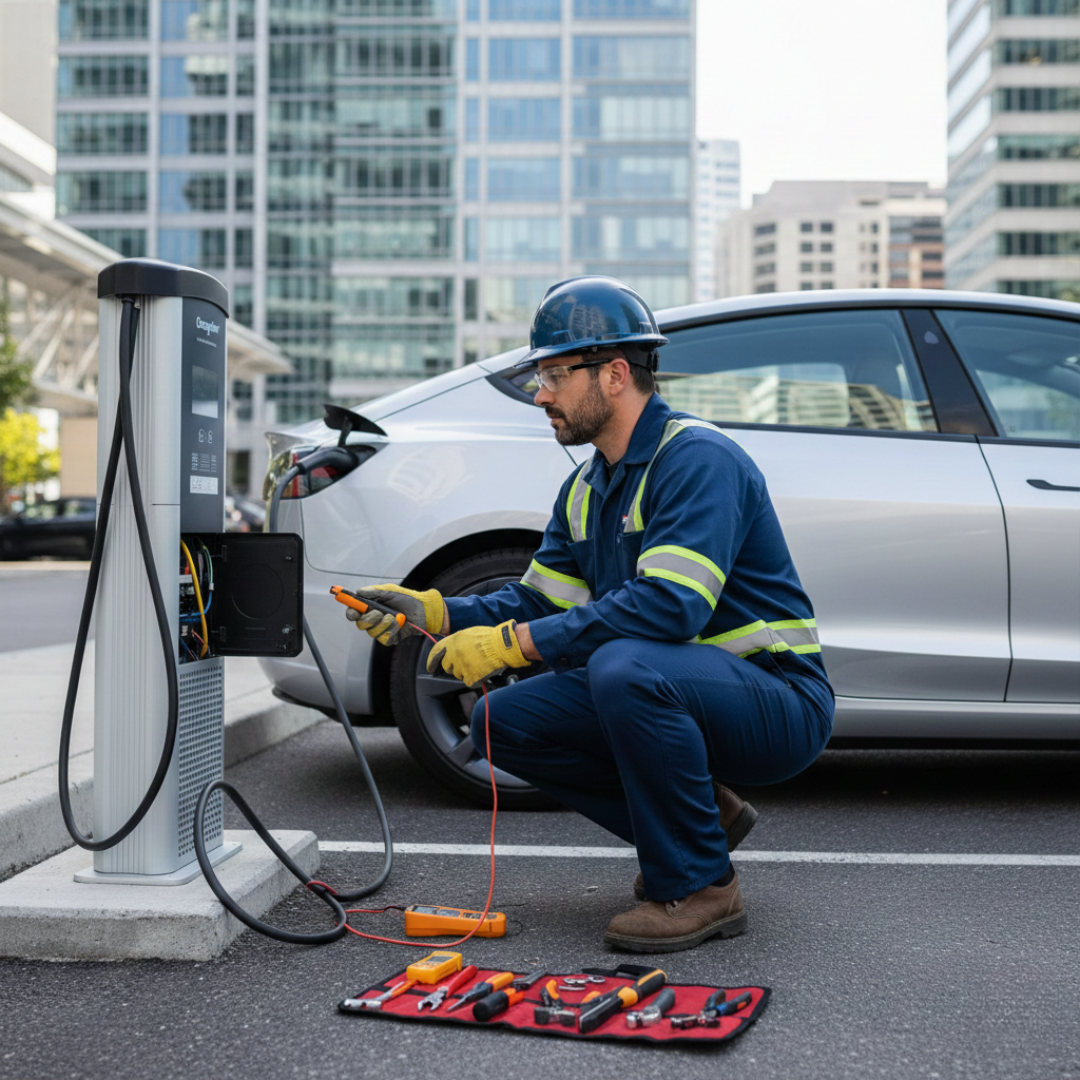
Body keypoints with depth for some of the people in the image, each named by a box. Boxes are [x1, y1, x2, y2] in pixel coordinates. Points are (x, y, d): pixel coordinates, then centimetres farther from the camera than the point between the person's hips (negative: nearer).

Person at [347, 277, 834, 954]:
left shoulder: (698, 459, -19)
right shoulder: (587, 489, 11)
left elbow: (670, 605, -32)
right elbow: (537, 601, 9)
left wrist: (515, 642, -30)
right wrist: (435, 613, -8)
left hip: (779, 704, -9)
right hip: (672, 694, 9)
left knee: (625, 666, -36)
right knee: (506, 720, -3)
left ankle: (700, 885, -16)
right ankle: (703, 816, 8)